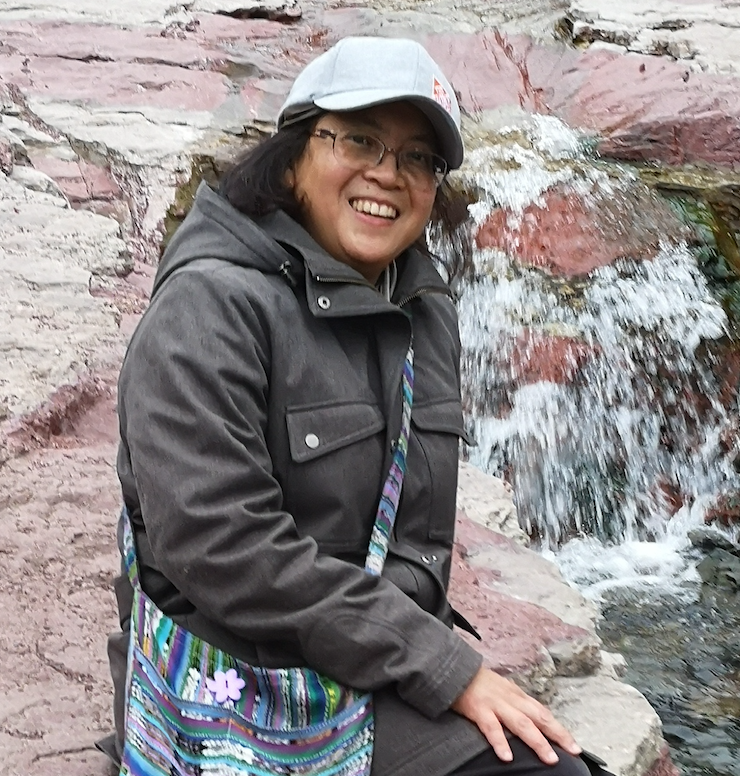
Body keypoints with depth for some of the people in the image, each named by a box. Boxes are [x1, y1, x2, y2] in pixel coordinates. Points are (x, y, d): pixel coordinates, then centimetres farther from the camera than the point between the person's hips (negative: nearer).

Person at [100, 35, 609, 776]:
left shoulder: (427, 314, 7)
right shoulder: (212, 304, -14)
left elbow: (420, 533, 11)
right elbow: (219, 544, -23)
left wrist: (406, 630, -9)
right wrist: (443, 665, -19)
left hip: (380, 678, 7)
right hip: (236, 682, -7)